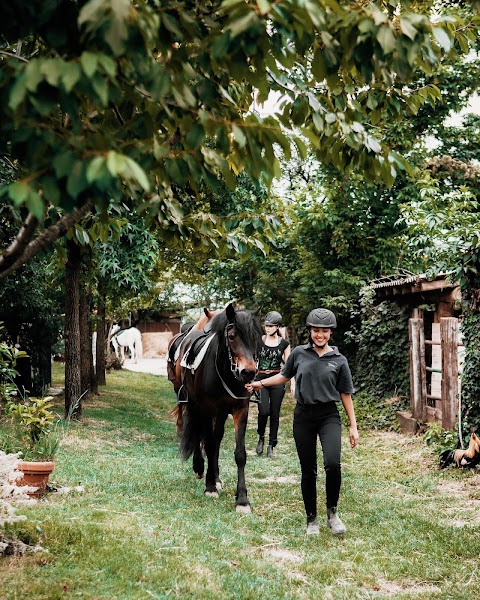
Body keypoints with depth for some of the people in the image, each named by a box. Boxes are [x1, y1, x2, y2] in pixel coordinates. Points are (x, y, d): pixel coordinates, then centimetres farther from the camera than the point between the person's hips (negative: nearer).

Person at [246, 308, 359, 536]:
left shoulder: (339, 360, 1)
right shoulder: (299, 353, 3)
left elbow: (345, 394, 5)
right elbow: (285, 375, 20)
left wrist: (353, 426, 4)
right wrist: (260, 383, 12)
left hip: (329, 416, -1)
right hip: (303, 416, 2)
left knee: (332, 464, -22)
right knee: (308, 471, 7)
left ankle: (332, 512, 1)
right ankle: (311, 519, 22)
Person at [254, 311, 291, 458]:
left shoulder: (284, 343, 2)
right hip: (261, 379, -1)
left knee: (275, 414, 3)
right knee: (264, 411, -15)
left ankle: (271, 446, 13)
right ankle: (261, 438, 11)